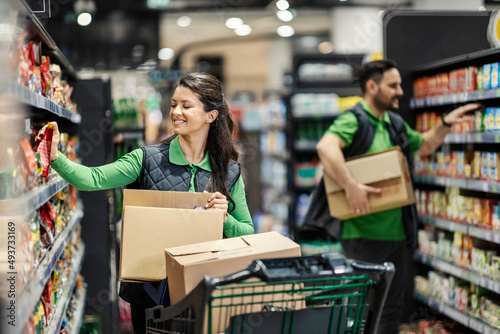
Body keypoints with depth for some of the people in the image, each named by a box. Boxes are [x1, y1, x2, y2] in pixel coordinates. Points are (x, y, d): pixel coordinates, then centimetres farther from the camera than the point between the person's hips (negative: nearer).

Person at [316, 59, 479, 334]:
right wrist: (350, 186, -38)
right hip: (365, 236, -8)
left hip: (399, 233, 8)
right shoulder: (354, 120, -14)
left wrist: (445, 124, 15)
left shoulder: (396, 124, 15)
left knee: (393, 306, 17)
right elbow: (325, 146, -33)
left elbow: (425, 146, 31)